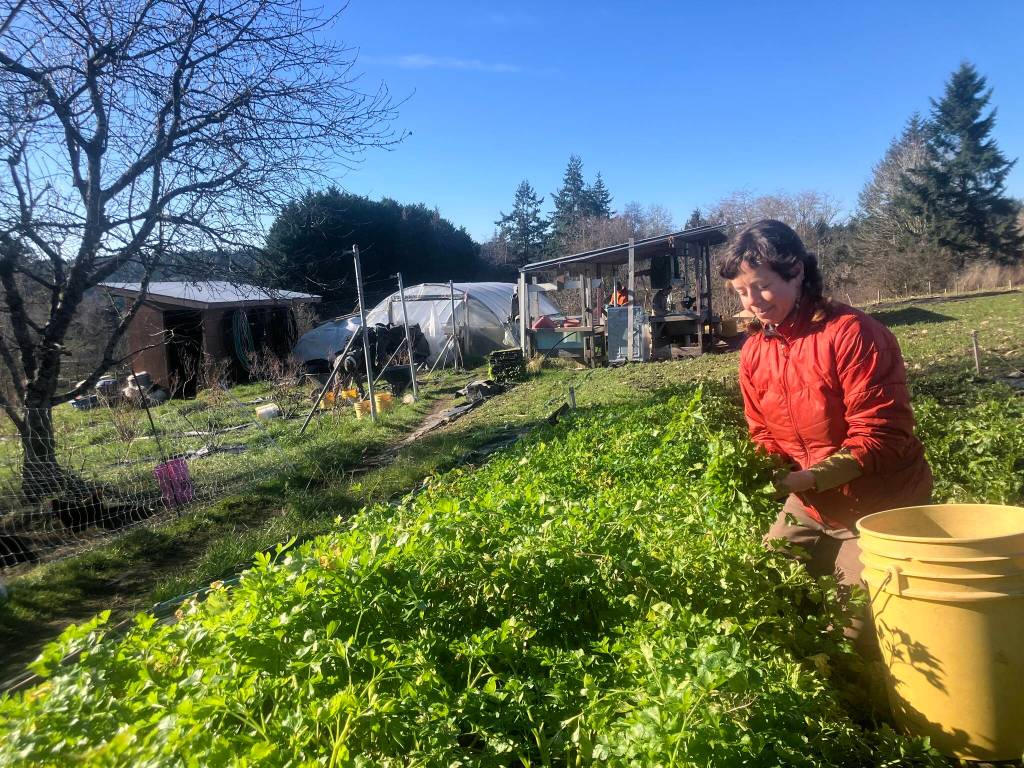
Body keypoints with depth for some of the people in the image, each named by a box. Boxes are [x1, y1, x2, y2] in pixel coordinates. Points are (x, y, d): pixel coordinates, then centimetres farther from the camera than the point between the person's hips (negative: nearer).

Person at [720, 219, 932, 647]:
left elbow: (882, 432, -25)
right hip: (812, 504, 6)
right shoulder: (753, 352, -2)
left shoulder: (851, 333, -24)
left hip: (880, 507, -6)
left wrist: (814, 476, -32)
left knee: (860, 629, -2)